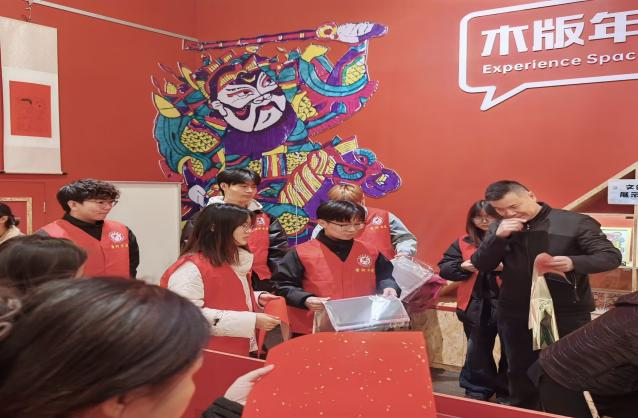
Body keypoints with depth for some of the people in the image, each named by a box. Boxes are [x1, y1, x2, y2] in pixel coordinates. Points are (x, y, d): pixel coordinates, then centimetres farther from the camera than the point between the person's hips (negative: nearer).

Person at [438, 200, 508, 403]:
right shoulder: (463, 243, 8)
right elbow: (443, 268, 6)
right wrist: (462, 266, -11)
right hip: (476, 306, 3)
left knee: (510, 350, 7)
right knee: (478, 349, 14)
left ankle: (506, 392, 24)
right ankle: (477, 390, 29)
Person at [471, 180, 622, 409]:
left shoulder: (575, 222, -10)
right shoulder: (499, 228, 2)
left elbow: (611, 256, -11)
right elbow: (481, 265, -1)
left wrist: (574, 262, -30)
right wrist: (498, 237, -18)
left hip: (568, 314, -3)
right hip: (515, 315, 3)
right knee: (520, 371, 17)